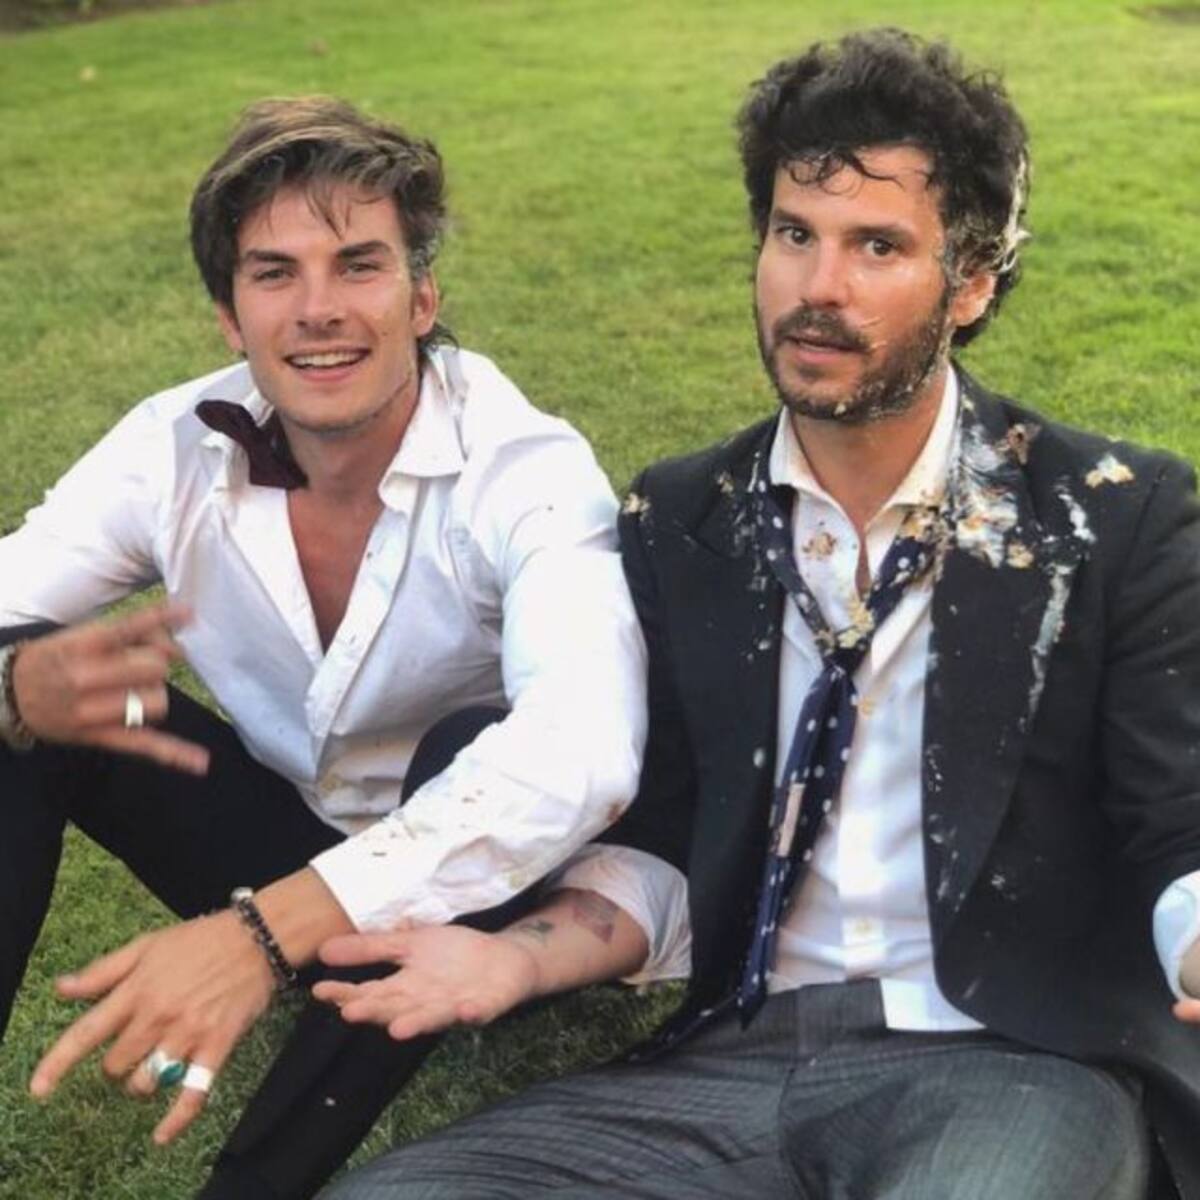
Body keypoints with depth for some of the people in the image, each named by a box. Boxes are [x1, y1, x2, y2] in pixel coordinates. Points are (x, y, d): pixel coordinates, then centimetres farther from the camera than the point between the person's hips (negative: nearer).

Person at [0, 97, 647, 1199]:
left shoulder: (525, 472, -26)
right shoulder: (177, 449, -12)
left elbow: (583, 750, -44)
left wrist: (267, 928, -53)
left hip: (461, 885, -3)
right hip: (279, 847, 3)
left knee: (478, 745, -36)